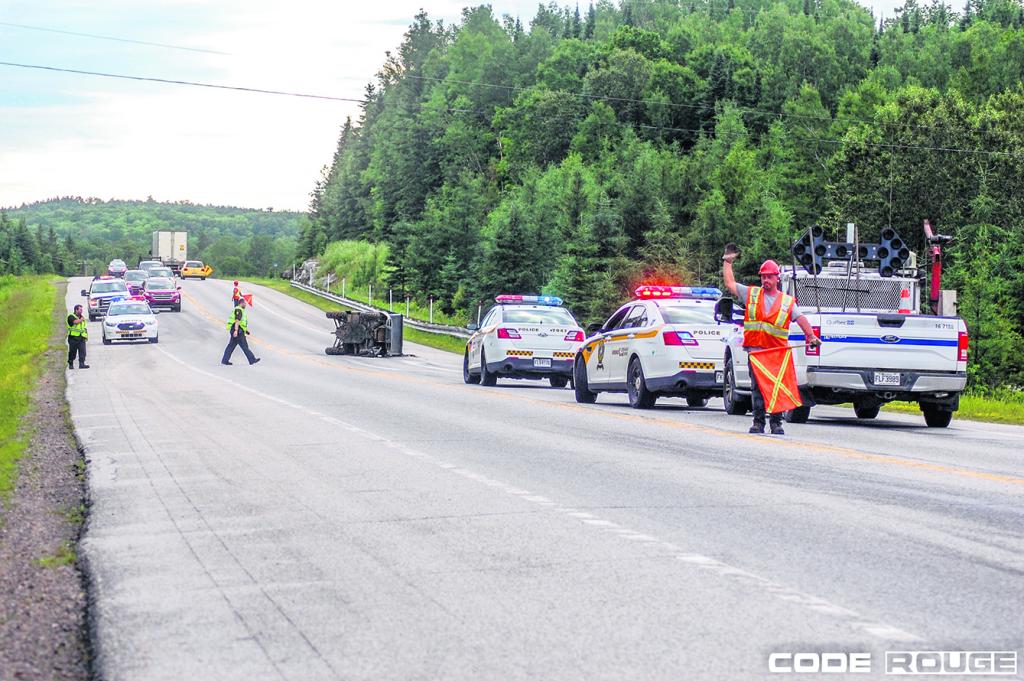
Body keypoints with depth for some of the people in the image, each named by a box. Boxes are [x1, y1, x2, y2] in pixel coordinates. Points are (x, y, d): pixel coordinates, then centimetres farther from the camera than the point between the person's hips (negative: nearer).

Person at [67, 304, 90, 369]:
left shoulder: (82, 317, 21)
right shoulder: (71, 316, 0)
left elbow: (85, 328, 24)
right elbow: (75, 322, -21)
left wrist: (86, 335, 15)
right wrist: (81, 319, -4)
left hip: (81, 337, 5)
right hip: (73, 337, -5)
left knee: (82, 351, -10)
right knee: (72, 352, 2)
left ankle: (81, 364, -14)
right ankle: (70, 364, 14)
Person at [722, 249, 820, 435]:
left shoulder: (787, 301, 11)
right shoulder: (751, 294, 12)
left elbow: (800, 318, 1)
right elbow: (730, 283, 11)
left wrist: (811, 335, -15)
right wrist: (727, 262, 13)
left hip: (777, 352, 0)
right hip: (755, 350, 0)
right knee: (757, 387, -1)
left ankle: (776, 423, 4)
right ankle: (758, 422, 3)